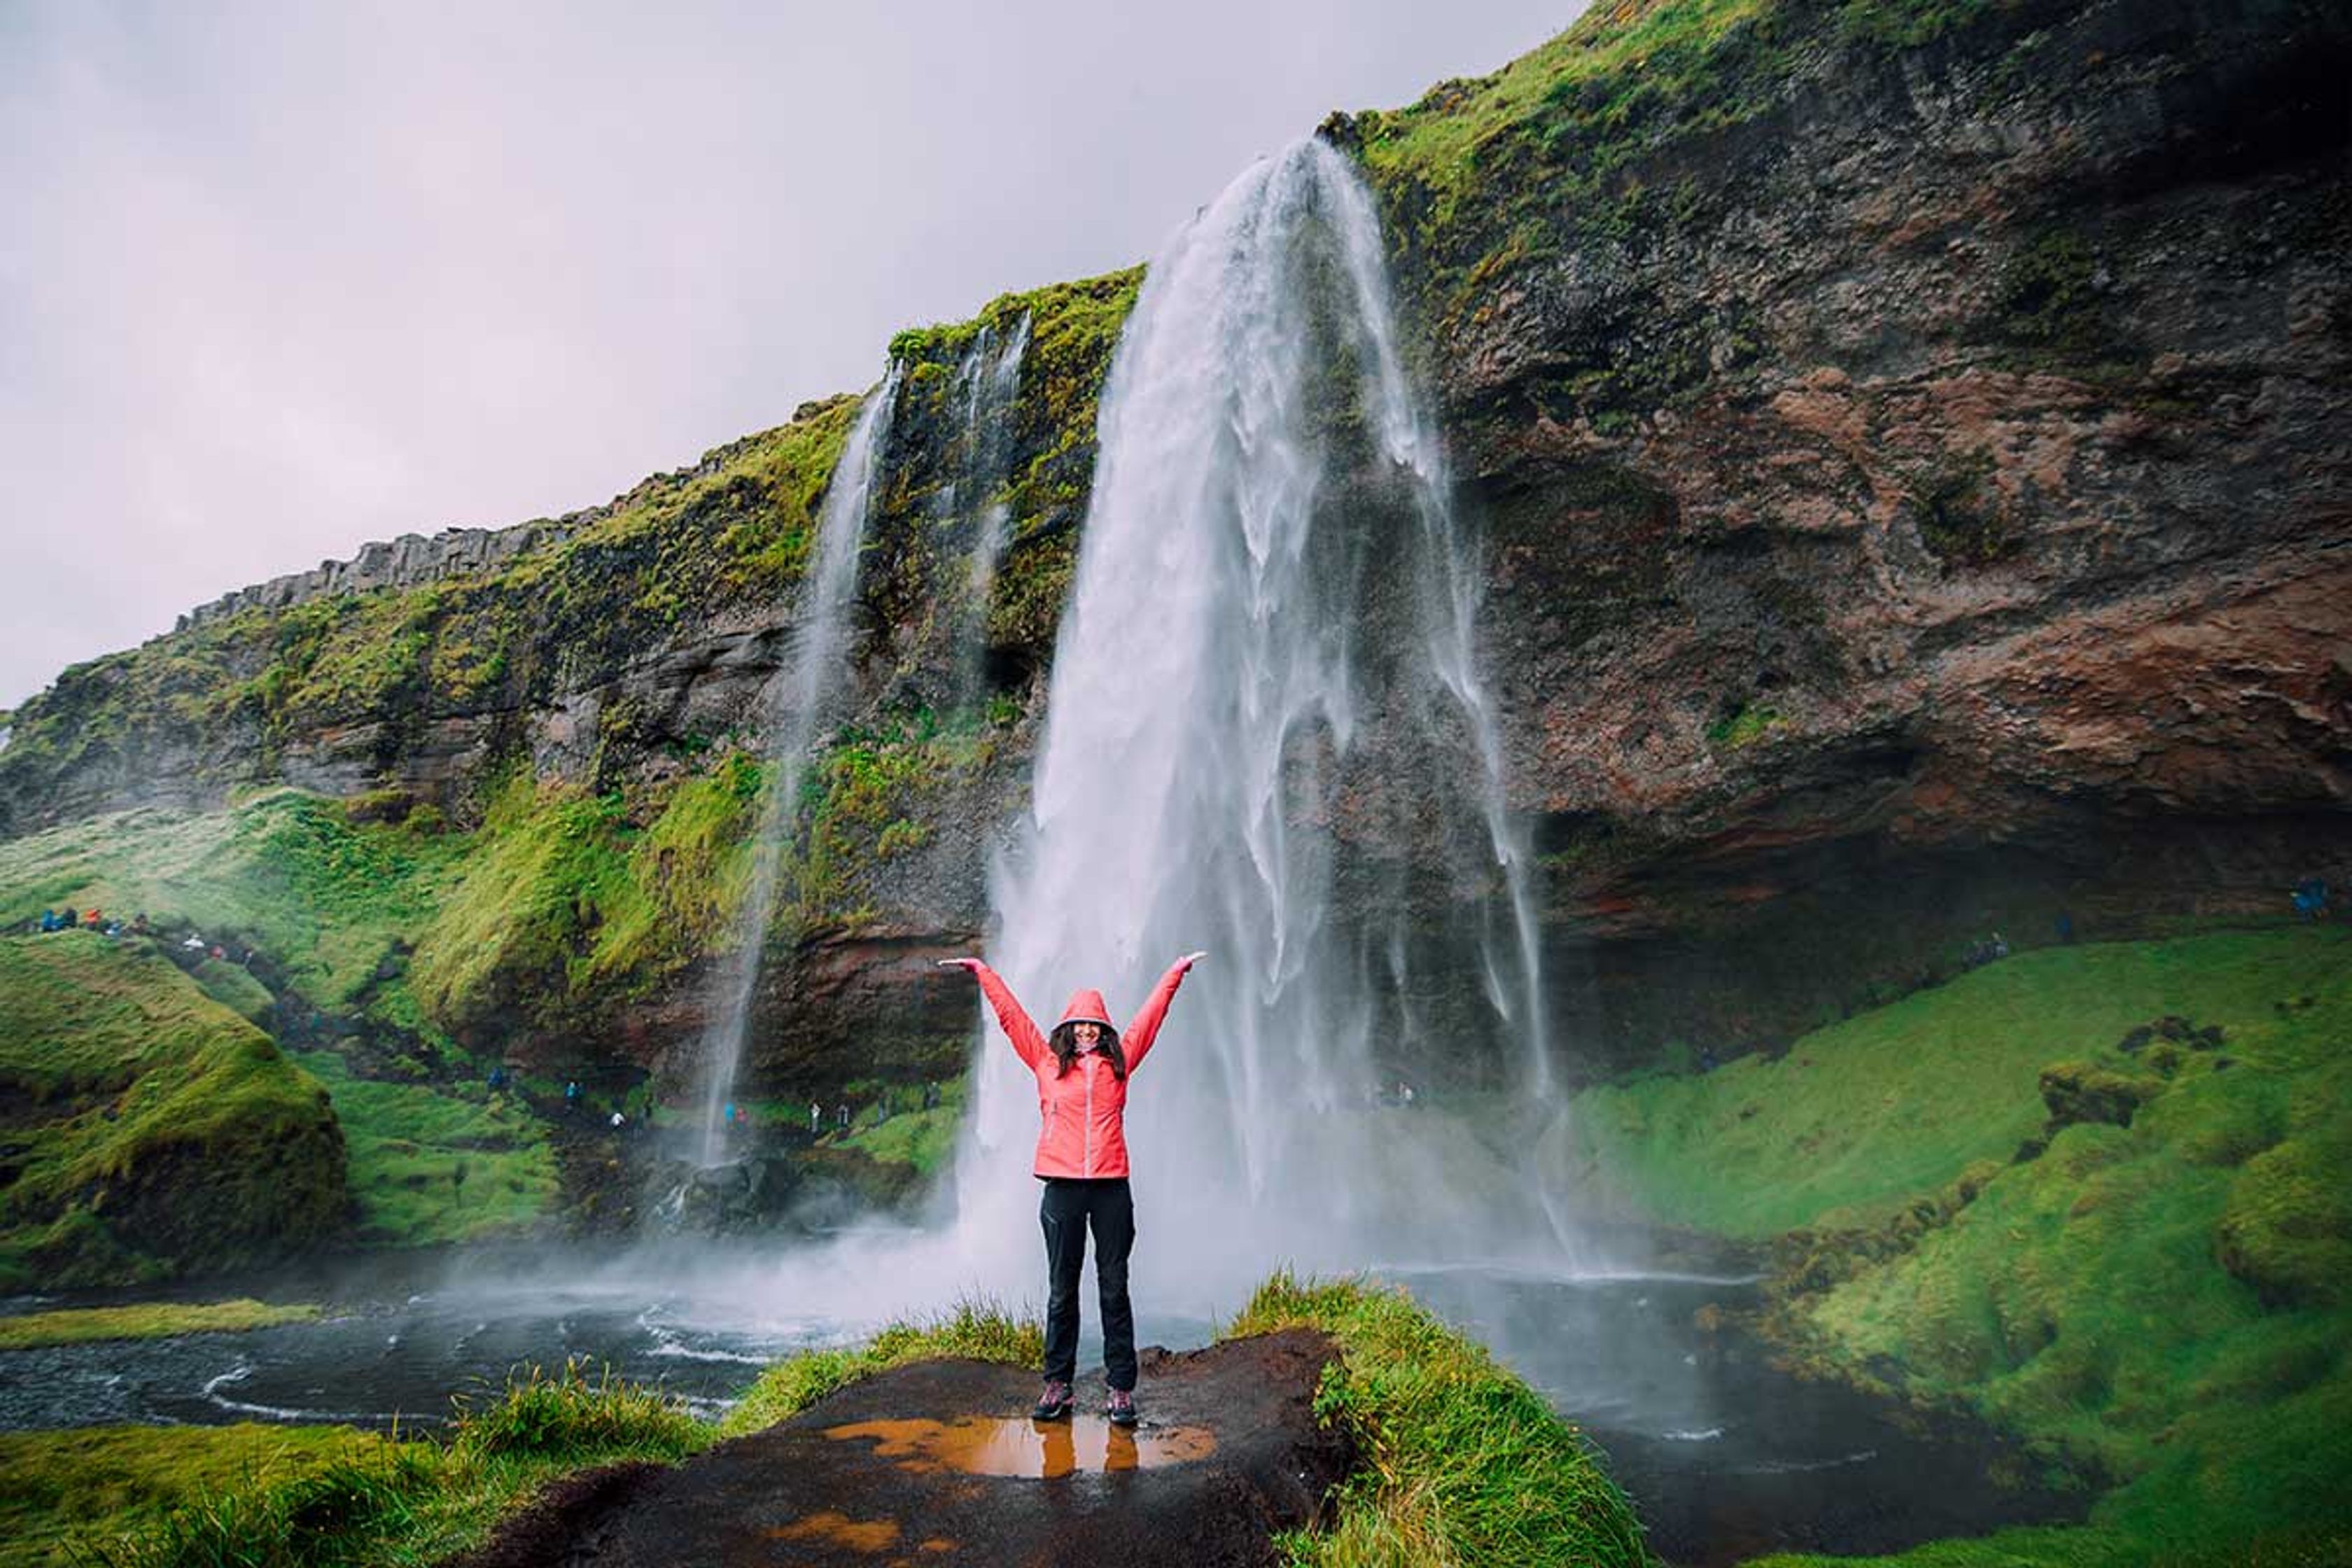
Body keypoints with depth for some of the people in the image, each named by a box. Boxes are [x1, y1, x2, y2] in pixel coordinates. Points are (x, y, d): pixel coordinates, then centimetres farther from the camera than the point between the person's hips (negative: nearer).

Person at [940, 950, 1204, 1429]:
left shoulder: (1119, 1061, 9)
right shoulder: (1047, 1062, 8)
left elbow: (1151, 1015, 15)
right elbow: (1010, 1015, 11)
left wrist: (1178, 971, 20)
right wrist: (983, 972, 14)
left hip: (1111, 1187, 0)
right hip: (1062, 1187, 0)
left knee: (1114, 1289, 6)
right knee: (1061, 1290, 9)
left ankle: (1121, 1389, 12)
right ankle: (1057, 1384, 19)